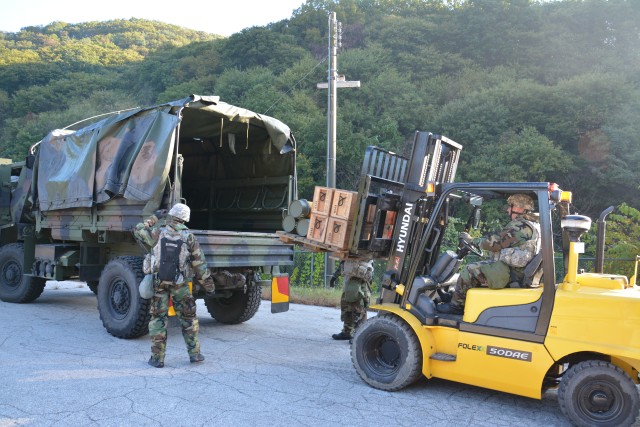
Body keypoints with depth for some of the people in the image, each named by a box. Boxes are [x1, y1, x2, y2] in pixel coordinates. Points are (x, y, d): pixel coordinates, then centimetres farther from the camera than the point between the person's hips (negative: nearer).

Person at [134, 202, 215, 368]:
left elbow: (138, 231, 14)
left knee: (158, 318, 8)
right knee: (188, 318, 13)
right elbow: (199, 264, -1)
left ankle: (157, 357, 10)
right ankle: (194, 353, 16)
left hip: (159, 282, 0)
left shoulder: (158, 232, -5)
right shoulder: (189, 237, -4)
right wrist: (208, 283, 8)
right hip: (180, 284, 0)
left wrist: (152, 219, 28)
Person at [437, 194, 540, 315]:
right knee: (478, 267, 17)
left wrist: (472, 240, -5)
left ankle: (455, 305, 1)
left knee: (470, 270, -10)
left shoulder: (520, 225, -18)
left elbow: (494, 243, -18)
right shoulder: (533, 224, 16)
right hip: (518, 271, 11)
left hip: (510, 273, -11)